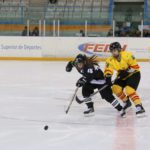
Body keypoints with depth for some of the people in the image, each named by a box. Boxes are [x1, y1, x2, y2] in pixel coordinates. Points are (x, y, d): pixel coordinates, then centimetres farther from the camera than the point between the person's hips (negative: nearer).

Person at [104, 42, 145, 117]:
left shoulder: (127, 55, -25)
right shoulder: (111, 60, -10)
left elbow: (135, 67, -22)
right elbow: (108, 70, -15)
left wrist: (127, 71, -28)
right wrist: (108, 77, -34)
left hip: (133, 74, -7)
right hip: (122, 77, 7)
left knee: (129, 90, -26)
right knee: (115, 88, -9)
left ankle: (139, 107, -26)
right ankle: (126, 102, 14)